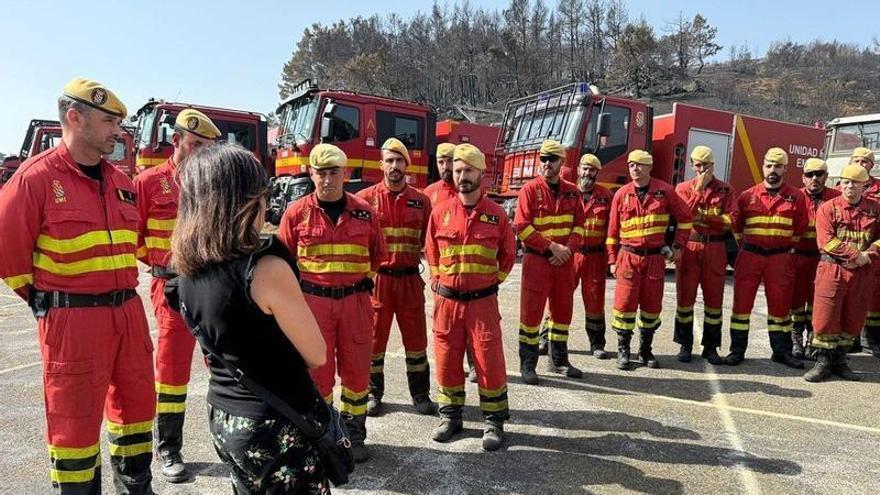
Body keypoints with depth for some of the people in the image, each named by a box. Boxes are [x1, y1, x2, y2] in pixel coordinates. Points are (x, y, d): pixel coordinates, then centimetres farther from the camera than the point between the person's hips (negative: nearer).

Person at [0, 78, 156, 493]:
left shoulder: (121, 181, 10)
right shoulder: (36, 177, -10)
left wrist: (121, 294, 14)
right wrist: (48, 302, -2)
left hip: (128, 311, 7)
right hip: (72, 319, -7)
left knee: (136, 403, 17)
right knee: (75, 419, 5)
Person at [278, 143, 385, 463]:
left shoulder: (364, 211, 2)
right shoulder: (297, 212, -2)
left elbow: (377, 253, 14)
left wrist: (363, 281, 10)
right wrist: (303, 288, 5)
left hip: (355, 300, 2)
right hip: (313, 301, -1)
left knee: (357, 370, 10)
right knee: (317, 371, 8)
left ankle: (354, 436, 28)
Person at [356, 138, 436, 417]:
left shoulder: (420, 201, 6)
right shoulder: (366, 198, -1)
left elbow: (429, 240, 11)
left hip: (410, 279, 2)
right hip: (377, 278, -2)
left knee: (416, 338, 9)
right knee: (374, 338, 8)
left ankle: (420, 394, 24)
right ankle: (373, 394, 25)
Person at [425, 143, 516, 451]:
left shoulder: (496, 214, -2)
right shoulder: (440, 213, 2)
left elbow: (508, 254, 10)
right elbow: (431, 252, 13)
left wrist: (492, 281, 7)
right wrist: (438, 282, 9)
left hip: (483, 301, -2)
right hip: (446, 300, 2)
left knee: (489, 363, 1)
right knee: (446, 361, 10)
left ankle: (494, 421, 17)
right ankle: (450, 416, 27)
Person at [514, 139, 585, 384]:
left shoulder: (571, 191, 8)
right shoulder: (530, 189, -6)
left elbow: (579, 224, 7)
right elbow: (521, 226, -13)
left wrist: (569, 248, -10)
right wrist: (551, 247, -16)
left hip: (564, 261, 5)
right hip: (537, 260, -5)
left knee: (563, 311, 13)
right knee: (531, 312, 0)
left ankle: (558, 361, 27)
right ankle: (527, 364, 11)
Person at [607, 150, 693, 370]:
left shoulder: (665, 191, 1)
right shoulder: (621, 195, 2)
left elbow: (685, 218, 10)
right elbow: (613, 231, 6)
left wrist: (678, 247, 6)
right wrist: (612, 260, 3)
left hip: (655, 258, 1)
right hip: (628, 257, -1)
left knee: (652, 306, 8)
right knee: (624, 303, -4)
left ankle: (645, 350, 23)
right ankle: (623, 350, 8)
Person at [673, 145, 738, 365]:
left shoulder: (726, 190, 7)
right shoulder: (683, 188, 7)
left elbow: (730, 221, -4)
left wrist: (702, 216, -10)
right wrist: (698, 190, -11)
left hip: (715, 250, 1)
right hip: (688, 248, 0)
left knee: (714, 299, 5)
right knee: (685, 297, 2)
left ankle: (710, 347, 16)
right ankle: (685, 345, 13)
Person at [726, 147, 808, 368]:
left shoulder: (796, 197, 3)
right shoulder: (748, 196, 4)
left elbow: (800, 228, 10)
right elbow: (737, 226, 14)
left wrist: (787, 247, 9)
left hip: (781, 257, 0)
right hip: (749, 256, 0)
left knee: (780, 304, 8)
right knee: (742, 302, 1)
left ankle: (781, 351, 20)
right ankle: (737, 350, 9)